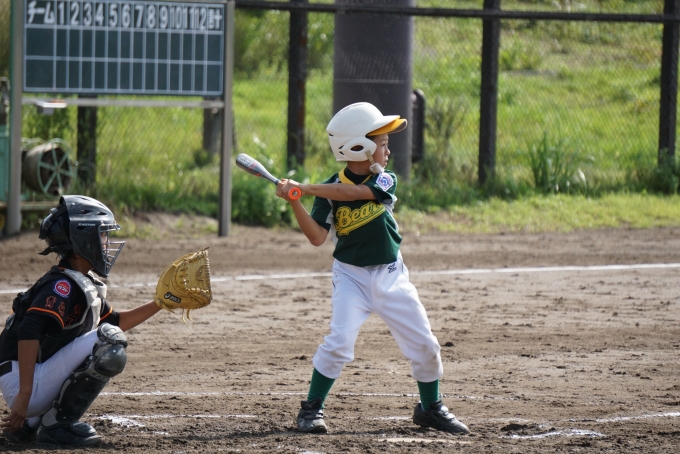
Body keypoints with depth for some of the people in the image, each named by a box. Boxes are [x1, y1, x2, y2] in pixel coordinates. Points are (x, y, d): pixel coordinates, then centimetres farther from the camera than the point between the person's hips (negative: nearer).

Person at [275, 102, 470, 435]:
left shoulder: (386, 182, -5)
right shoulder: (330, 190, -6)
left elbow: (354, 191, -23)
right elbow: (317, 237, -12)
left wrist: (304, 188, -27)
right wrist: (294, 202, -24)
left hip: (390, 276, 3)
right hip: (351, 276, -2)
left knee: (424, 345, 4)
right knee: (339, 342, -19)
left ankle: (431, 408, 25)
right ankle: (312, 408, -5)